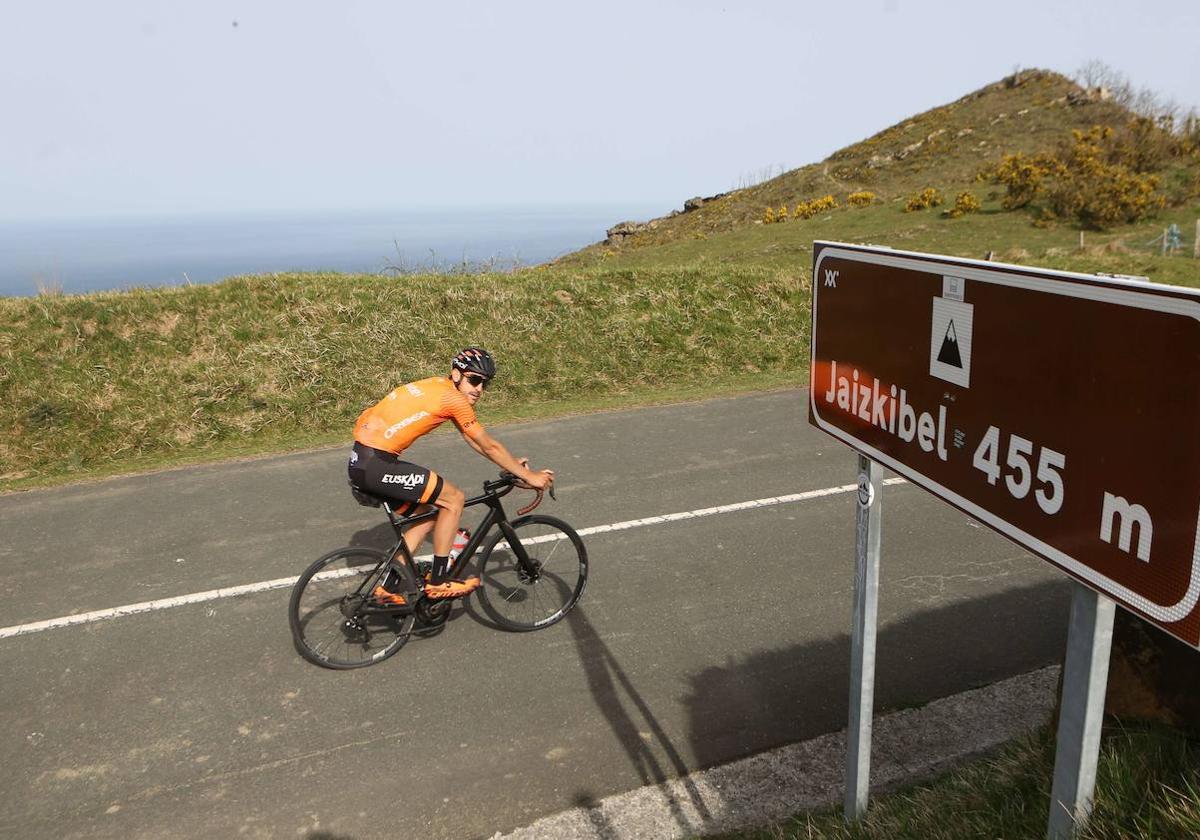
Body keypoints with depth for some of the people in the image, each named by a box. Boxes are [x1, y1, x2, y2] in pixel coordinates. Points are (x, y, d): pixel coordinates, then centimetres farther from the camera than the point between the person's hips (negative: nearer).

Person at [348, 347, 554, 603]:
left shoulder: (439, 387, 17)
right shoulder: (453, 398, -11)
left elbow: (474, 440, 23)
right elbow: (489, 446, -5)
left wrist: (512, 464, 24)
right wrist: (528, 475, 4)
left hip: (360, 462, 10)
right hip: (375, 465, -10)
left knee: (427, 515, 19)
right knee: (454, 499, -3)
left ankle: (390, 587, 23)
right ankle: (438, 581, 4)